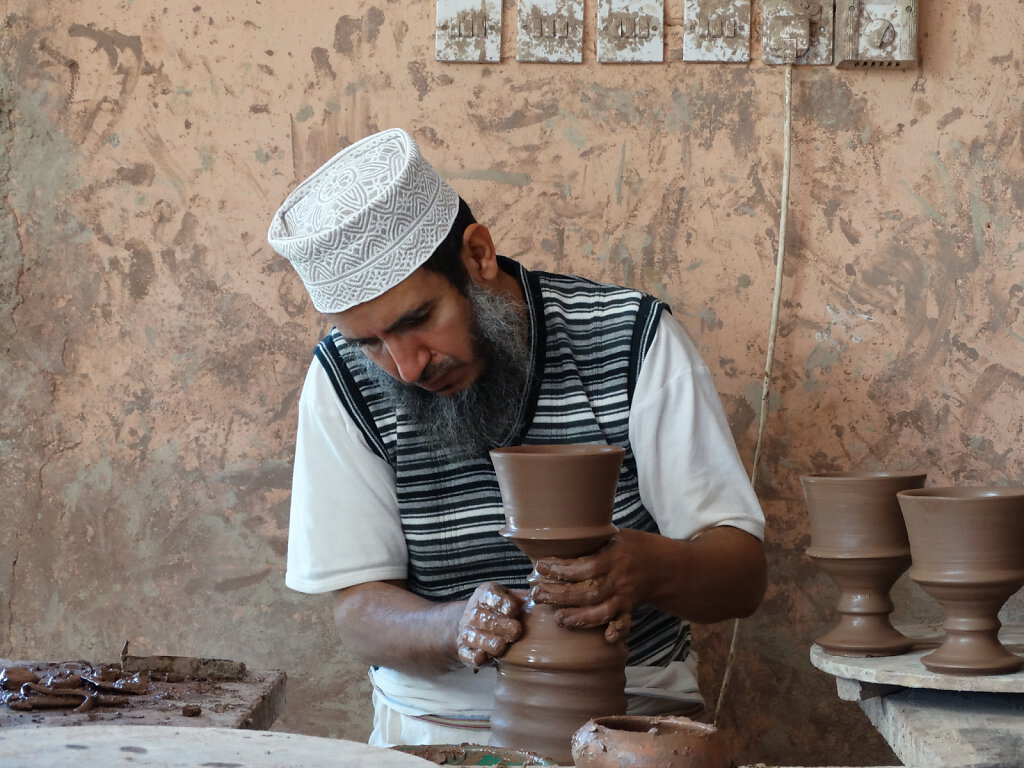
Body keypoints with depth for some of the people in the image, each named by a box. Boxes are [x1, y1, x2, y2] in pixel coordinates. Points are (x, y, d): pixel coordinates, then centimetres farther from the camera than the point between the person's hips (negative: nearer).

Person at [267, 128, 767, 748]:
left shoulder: (634, 337, -9)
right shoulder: (344, 379, -4)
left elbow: (744, 575, -7)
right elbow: (359, 611, -2)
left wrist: (650, 567, -30)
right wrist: (455, 630, -24)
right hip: (436, 730, 1)